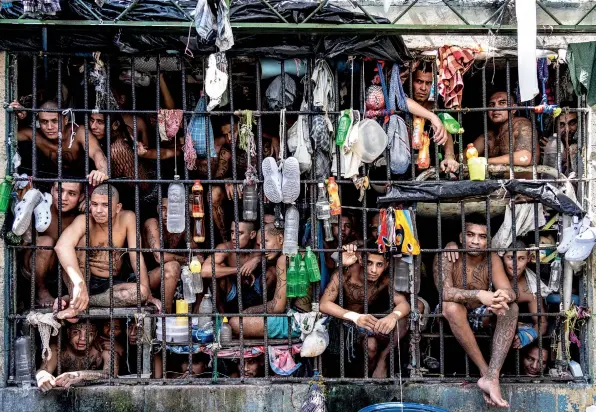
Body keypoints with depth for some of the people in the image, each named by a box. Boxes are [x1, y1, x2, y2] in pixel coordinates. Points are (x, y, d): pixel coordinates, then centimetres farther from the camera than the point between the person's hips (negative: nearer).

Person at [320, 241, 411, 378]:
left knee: (402, 321, -22)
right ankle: (370, 371, -1)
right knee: (370, 344, -33)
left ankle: (383, 358, -2)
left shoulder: (385, 280, -16)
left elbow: (404, 304, -25)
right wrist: (355, 317, -51)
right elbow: (324, 304, -35)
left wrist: (393, 316, -51)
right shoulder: (345, 274, -27)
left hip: (371, 322, 4)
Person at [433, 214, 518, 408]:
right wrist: (479, 295, -47)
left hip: (481, 318, 3)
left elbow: (510, 292, -17)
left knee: (511, 306, -24)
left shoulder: (492, 259, -7)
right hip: (452, 319, -3)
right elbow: (445, 292, -32)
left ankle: (493, 377, -36)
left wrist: (504, 296, -43)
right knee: (451, 306, -36)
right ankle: (485, 371, -30)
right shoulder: (446, 257, -17)